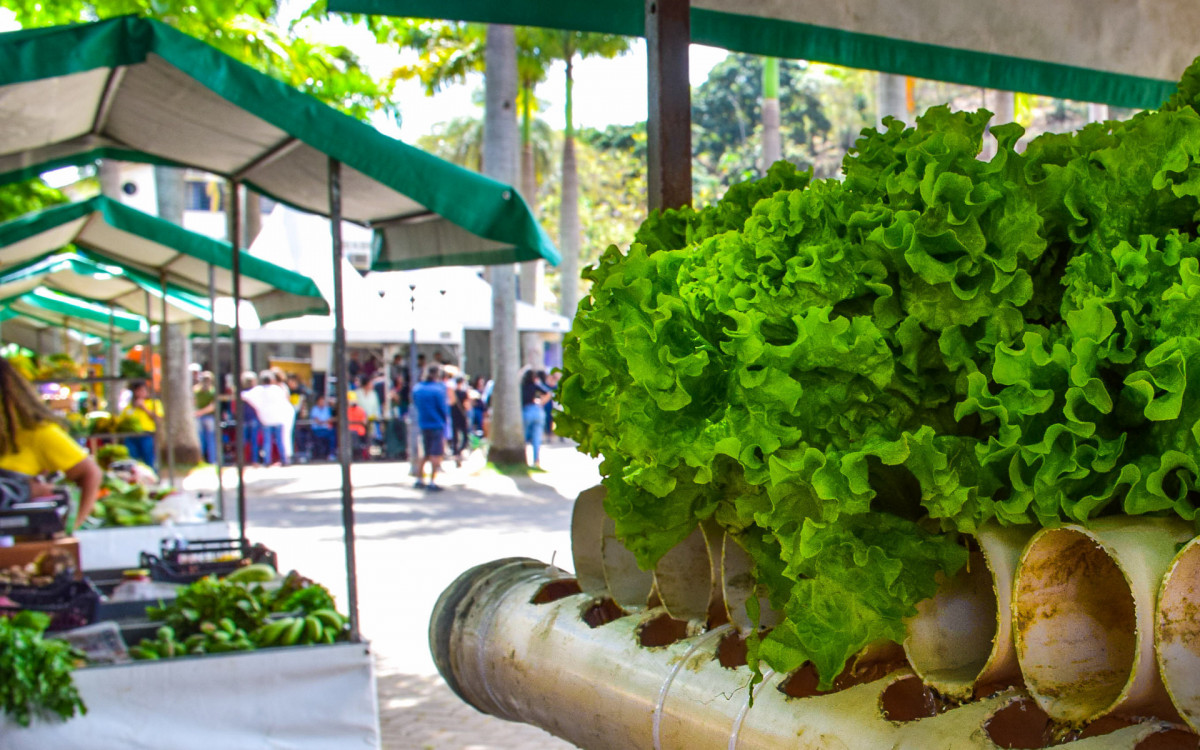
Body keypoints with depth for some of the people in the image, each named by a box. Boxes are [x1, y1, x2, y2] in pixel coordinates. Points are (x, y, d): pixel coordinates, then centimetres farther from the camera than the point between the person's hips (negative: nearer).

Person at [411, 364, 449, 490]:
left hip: (423, 424, 6)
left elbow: (415, 404, 12)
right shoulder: (438, 389, -15)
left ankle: (419, 479, 20)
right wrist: (446, 419, 7)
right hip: (437, 424, -6)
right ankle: (432, 481, -4)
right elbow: (444, 408, -10)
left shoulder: (417, 388, 3)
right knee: (436, 454, -2)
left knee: (425, 454, 18)